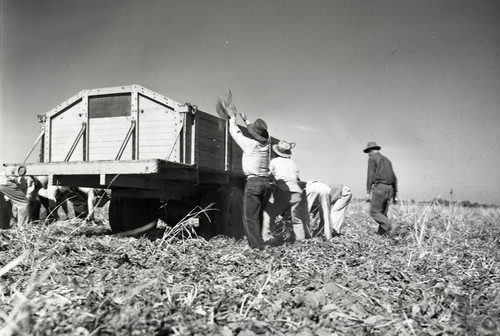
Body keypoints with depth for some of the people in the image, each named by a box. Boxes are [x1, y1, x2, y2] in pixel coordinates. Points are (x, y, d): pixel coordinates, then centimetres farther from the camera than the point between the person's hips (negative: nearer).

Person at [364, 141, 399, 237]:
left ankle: (392, 226, -20)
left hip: (379, 187, -8)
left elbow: (370, 176, -10)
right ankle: (382, 234, 3)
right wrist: (395, 193, 21)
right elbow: (394, 178, 20)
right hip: (389, 188, 8)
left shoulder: (372, 158, 1)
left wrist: (368, 192, -11)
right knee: (382, 213, 10)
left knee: (374, 212, -5)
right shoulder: (386, 160, 23)